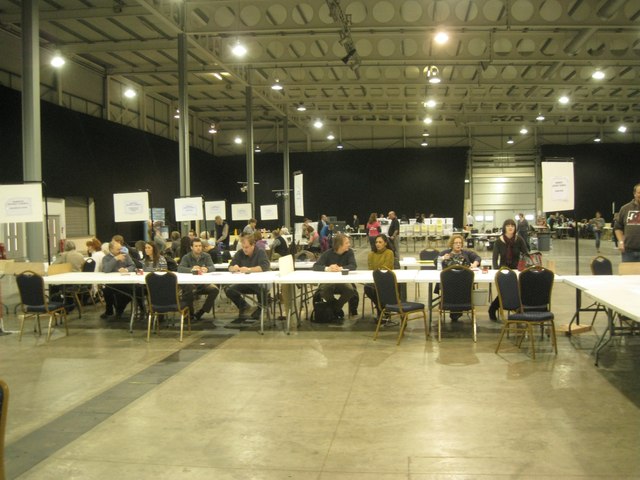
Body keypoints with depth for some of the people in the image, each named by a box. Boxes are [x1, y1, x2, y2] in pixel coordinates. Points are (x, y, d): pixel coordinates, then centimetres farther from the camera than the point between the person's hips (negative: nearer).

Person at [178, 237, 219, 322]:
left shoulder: (206, 256, 10)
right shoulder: (186, 257, 5)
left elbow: (213, 267, -5)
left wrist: (207, 269, -30)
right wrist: (191, 269, -31)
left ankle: (200, 313, -13)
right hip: (190, 283, -2)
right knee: (188, 291, -36)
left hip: (204, 283, 2)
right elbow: (180, 269, -11)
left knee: (215, 290, -27)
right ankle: (190, 314, -11)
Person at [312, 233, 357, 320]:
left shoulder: (349, 252, -1)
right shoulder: (328, 253, -4)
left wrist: (340, 268, -31)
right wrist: (327, 268, -32)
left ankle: (336, 307, -3)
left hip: (343, 281, 1)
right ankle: (337, 308, -3)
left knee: (350, 290, -32)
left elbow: (354, 266, -15)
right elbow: (315, 267, -12)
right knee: (323, 290, -34)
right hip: (328, 281, -1)